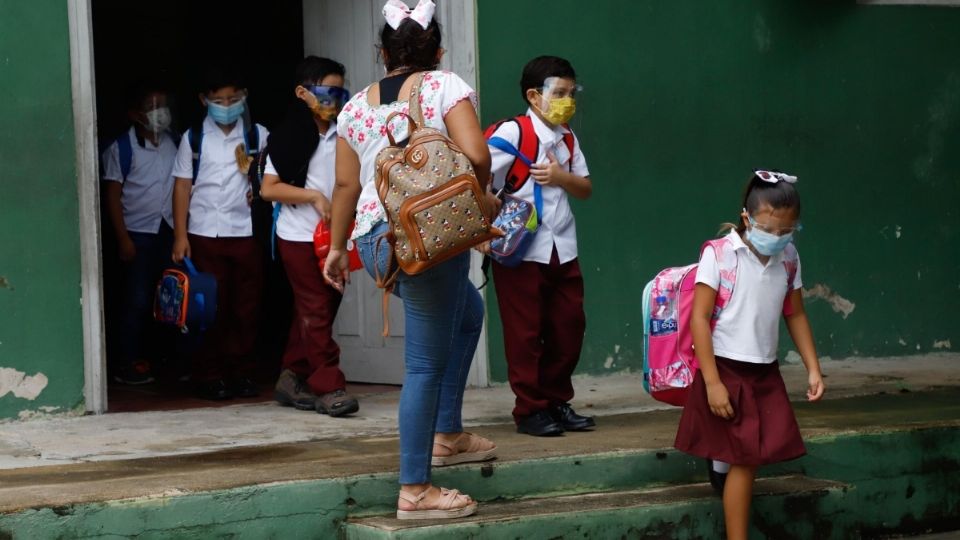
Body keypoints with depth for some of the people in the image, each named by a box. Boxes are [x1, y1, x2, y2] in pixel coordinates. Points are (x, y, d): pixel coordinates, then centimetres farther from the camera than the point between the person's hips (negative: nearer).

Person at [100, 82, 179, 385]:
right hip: (138, 234, -4)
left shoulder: (174, 142, 6)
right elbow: (112, 195, -6)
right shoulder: (122, 148, -6)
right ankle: (126, 363, 7)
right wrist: (123, 239, -10)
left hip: (169, 230, 4)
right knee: (137, 301, -2)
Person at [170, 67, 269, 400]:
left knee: (246, 307, 2)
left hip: (246, 232, 1)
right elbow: (182, 186, 5)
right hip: (205, 233, -1)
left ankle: (240, 373, 12)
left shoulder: (257, 135, 8)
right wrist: (180, 235, -1)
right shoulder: (194, 138, 6)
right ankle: (209, 377, 7)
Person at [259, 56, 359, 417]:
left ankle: (292, 379, 20)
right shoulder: (288, 137, -6)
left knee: (318, 310, 10)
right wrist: (314, 197, -16)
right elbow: (268, 188, -9)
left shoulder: (342, 136, 7)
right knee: (316, 311, -6)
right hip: (300, 235, -5)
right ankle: (328, 387, -6)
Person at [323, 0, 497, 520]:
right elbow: (476, 155, -13)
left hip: (373, 238, 7)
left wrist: (337, 247, 24)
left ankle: (447, 436, 31)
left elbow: (346, 184, 14)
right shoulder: (446, 86, -1)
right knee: (427, 364, -2)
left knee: (468, 312, 29)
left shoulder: (356, 106, 13)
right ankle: (415, 491, 0)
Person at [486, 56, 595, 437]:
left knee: (568, 327, 8)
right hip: (521, 250, -7)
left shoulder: (567, 139, 12)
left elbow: (586, 188, 13)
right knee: (525, 333, -1)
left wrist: (561, 177, -6)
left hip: (562, 249, 7)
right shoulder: (512, 132, -10)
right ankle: (530, 409, 8)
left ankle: (557, 402, 21)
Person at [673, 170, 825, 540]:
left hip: (766, 374, 5)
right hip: (726, 371, -5)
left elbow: (795, 315, 14)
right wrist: (712, 382, -16)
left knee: (749, 458, 6)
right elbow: (699, 318, -13)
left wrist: (813, 369, 8)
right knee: (744, 460, -2)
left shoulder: (788, 259, 3)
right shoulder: (719, 254, -13)